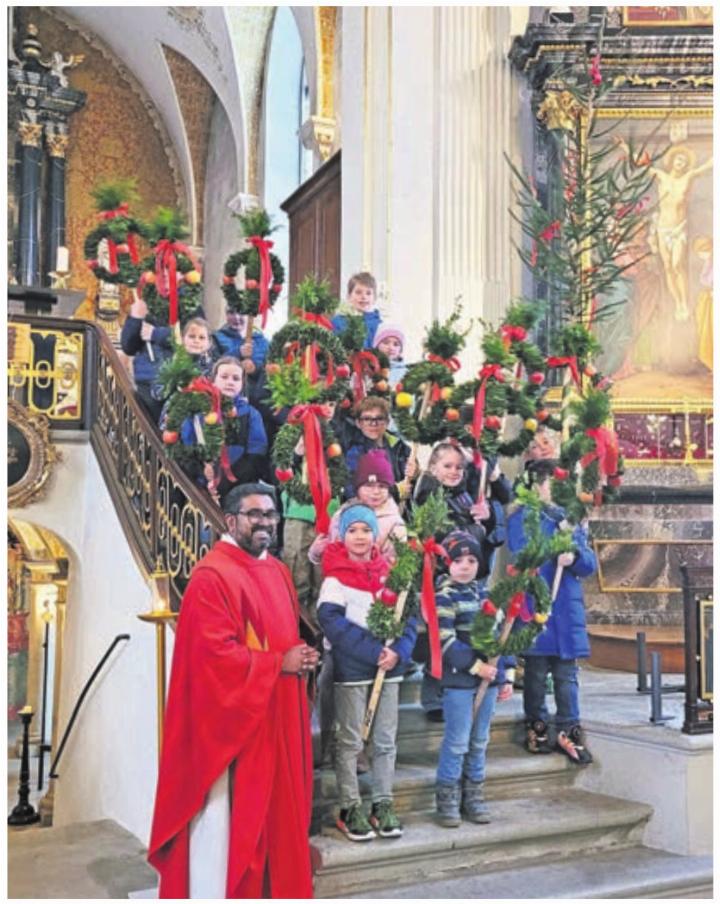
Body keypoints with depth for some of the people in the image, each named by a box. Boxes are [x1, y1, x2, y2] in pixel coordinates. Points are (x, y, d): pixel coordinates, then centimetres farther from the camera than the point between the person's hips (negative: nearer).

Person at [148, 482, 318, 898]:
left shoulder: (278, 572, 11)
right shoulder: (212, 576, -16)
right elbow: (216, 653, -22)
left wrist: (301, 656, -1)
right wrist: (278, 663, -17)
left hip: (276, 716, 9)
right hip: (230, 717, -9)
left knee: (273, 812, 16)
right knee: (224, 817, -1)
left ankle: (270, 891, 29)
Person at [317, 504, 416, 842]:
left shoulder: (390, 573, 6)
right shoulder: (336, 576, -6)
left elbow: (409, 616, 5)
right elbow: (331, 620, -17)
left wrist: (399, 651, -13)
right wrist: (374, 651, -20)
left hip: (389, 667, 4)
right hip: (351, 669, -4)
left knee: (386, 741, 10)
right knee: (350, 742, 4)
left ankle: (383, 805, 21)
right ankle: (350, 809, 13)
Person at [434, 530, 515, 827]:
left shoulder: (488, 593, 10)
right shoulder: (444, 597, -8)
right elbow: (446, 641, -16)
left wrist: (507, 675, 10)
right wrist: (476, 666, -17)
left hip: (489, 677, 6)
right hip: (458, 680, -6)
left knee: (479, 740, 14)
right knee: (457, 741, -1)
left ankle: (473, 795, 26)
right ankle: (447, 797, 12)